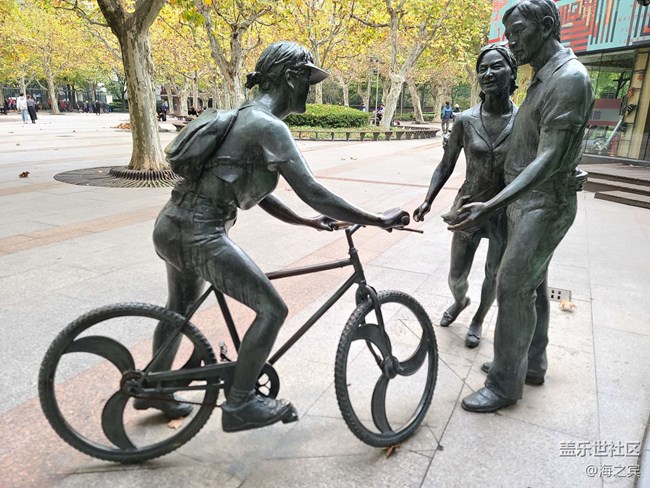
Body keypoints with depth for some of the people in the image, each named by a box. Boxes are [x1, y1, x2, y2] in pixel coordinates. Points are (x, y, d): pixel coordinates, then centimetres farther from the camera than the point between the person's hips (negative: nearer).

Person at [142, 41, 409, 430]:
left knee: (181, 306, 29)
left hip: (171, 228, 10)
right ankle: (240, 404, 12)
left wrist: (307, 222, 18)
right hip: (199, 236, -10)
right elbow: (313, 192, -21)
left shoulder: (245, 118, 16)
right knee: (272, 309, -2)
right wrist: (379, 220, -15)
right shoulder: (268, 125, -14)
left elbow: (256, 192, 18)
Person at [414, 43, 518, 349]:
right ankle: (460, 301, 47)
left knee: (494, 277, 14)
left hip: (507, 213, 0)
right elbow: (445, 167, 0)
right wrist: (427, 201, -10)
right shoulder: (465, 120, -7)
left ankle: (478, 319, 42)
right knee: (456, 277, 10)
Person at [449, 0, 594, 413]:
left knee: (513, 288, -7)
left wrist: (492, 206, -36)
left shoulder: (569, 78, -19)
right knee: (533, 284, 16)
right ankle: (532, 363, 31)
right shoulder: (543, 79, 12)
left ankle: (505, 384, 7)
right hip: (527, 200, 10)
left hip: (544, 204, -10)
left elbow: (549, 158, -27)